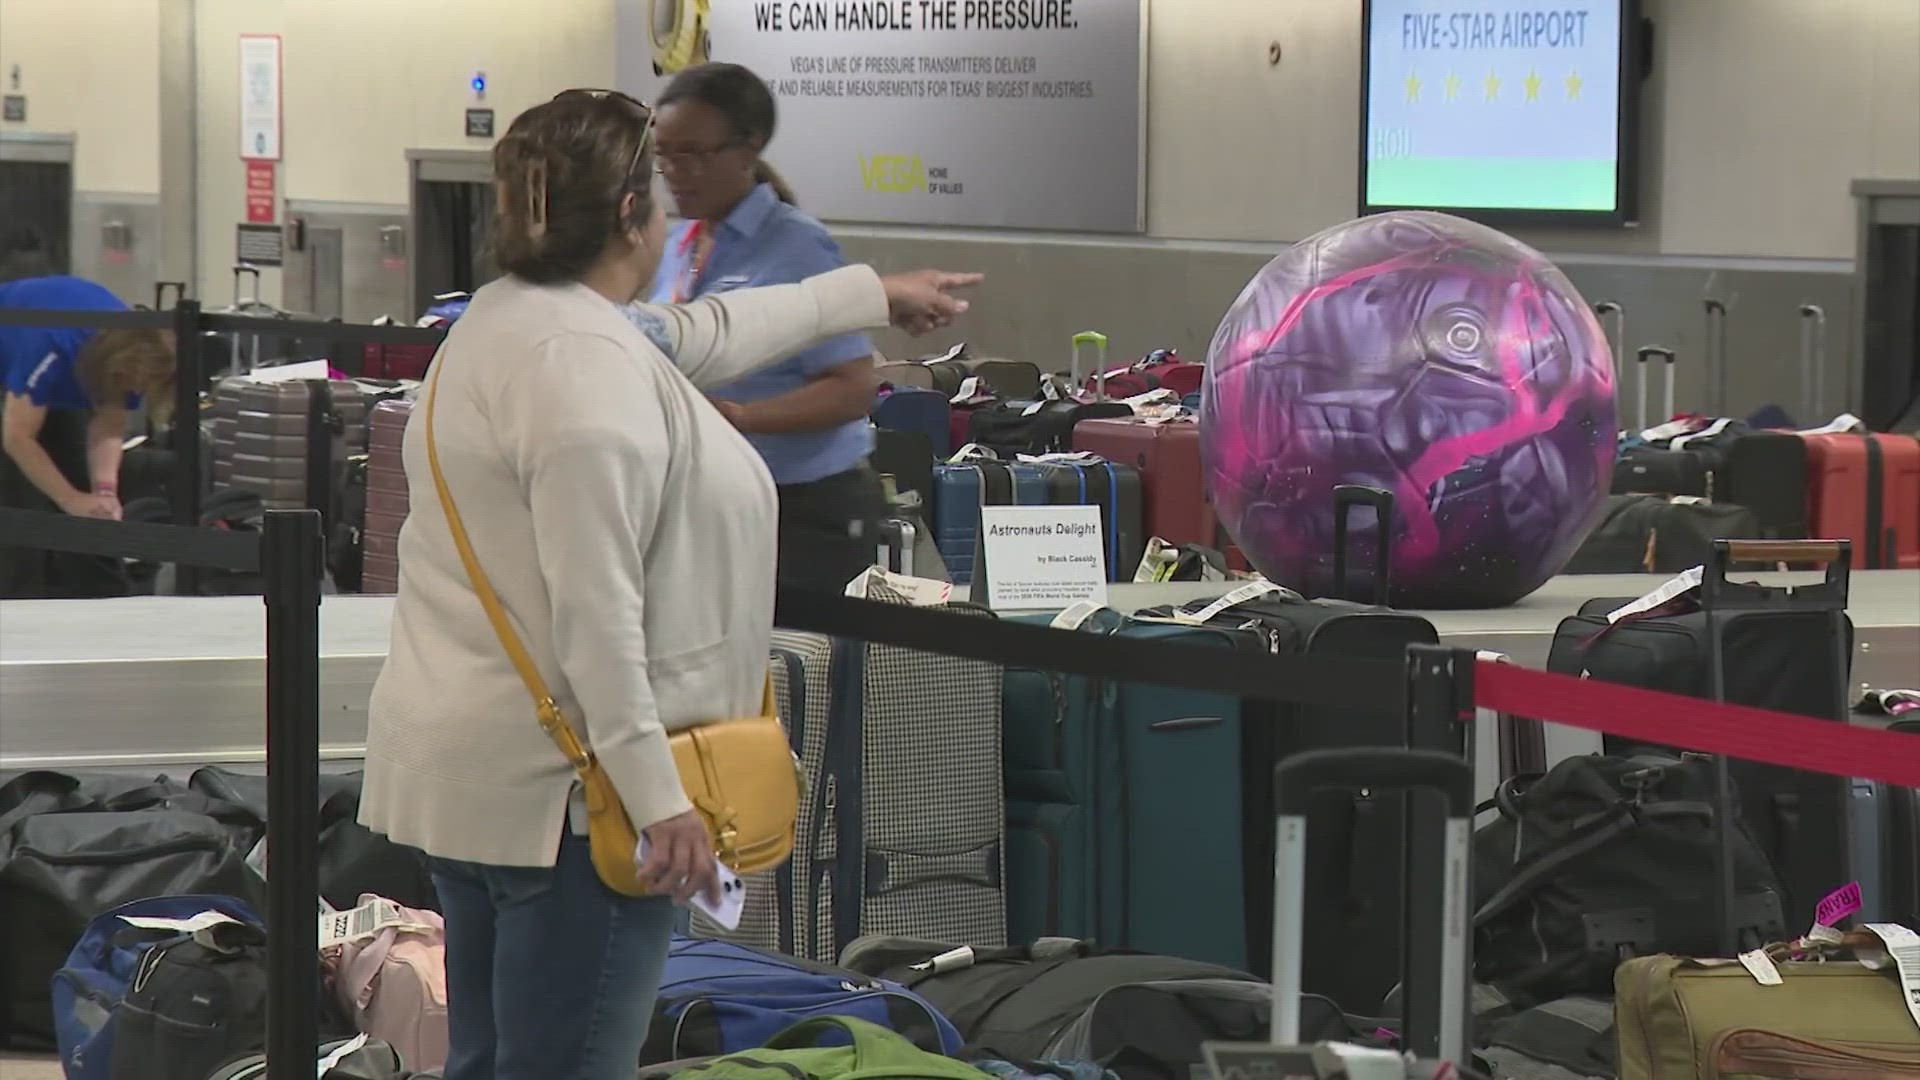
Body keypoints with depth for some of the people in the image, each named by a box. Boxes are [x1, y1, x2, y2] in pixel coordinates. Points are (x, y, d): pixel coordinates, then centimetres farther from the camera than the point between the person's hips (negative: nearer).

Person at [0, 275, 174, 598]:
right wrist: (73, 500, -39)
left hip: (63, 383, 6)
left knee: (78, 475, 2)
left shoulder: (132, 351, -24)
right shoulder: (53, 346, -44)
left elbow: (108, 425, -18)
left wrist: (105, 490, -35)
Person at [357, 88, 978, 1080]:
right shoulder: (588, 366, -19)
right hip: (555, 792, -11)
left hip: (466, 768, 11)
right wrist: (656, 795, -22)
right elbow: (596, 612, -24)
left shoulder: (507, 321, 14)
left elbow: (706, 334, 30)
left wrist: (873, 295, 41)